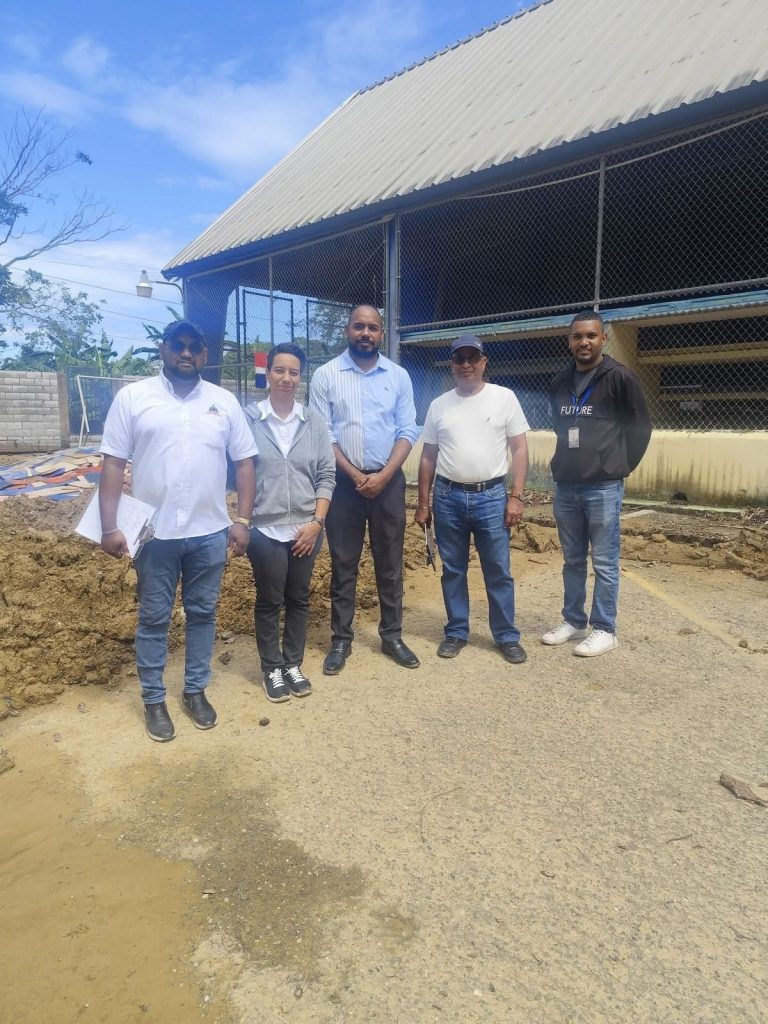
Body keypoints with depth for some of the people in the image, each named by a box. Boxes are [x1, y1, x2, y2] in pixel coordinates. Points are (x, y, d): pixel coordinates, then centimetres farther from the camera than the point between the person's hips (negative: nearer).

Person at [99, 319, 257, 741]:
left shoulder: (224, 402, 4)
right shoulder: (132, 397, -2)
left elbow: (244, 462, 5)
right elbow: (113, 464, -4)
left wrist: (242, 520, -2)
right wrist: (109, 526, -9)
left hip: (210, 532, 2)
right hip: (155, 533, -2)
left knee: (202, 614, 14)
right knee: (153, 618, 11)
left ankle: (196, 690, 31)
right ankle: (153, 699, 27)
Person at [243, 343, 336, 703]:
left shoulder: (314, 420, 2)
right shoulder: (249, 418, -5)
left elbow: (326, 475, 2)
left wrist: (317, 521, -5)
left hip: (306, 529, 3)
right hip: (265, 529, -2)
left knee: (299, 599, 14)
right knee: (269, 602, 10)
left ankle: (293, 664, 30)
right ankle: (272, 669, 26)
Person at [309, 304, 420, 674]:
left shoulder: (398, 376, 5)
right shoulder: (326, 375, 0)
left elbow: (407, 431, 2)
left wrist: (383, 475, -10)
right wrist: (355, 475, -11)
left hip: (389, 481, 2)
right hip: (343, 482, -1)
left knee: (390, 562, 9)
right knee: (343, 564, 6)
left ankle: (392, 635, 22)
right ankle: (341, 639, 18)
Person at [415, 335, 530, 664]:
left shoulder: (504, 398, 0)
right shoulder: (439, 405, 6)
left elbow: (519, 449, 0)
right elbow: (428, 457, 10)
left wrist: (516, 496, -7)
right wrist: (423, 503, 8)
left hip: (491, 496, -2)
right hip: (448, 497, 2)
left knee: (499, 572, 5)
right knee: (452, 571, 11)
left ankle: (507, 636, 19)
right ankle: (456, 632, 26)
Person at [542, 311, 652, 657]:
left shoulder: (619, 377, -7)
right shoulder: (560, 382, 9)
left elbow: (640, 427, -1)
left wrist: (620, 466, 1)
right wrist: (562, 464, 15)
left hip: (603, 487, -5)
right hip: (565, 485, 6)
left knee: (604, 563, 2)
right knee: (572, 561, 13)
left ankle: (604, 630, 12)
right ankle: (573, 622, 25)